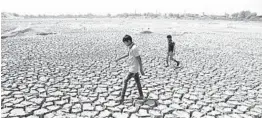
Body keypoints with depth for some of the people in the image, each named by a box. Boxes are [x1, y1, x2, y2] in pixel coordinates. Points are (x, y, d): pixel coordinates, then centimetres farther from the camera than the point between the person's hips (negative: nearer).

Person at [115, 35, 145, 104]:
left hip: (133, 69, -9)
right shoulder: (130, 47, 6)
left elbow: (139, 59, -22)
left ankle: (122, 98, 0)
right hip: (133, 67, 9)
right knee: (137, 81, 16)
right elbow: (128, 54, 25)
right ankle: (141, 95, 27)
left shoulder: (134, 48, -23)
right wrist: (120, 58, 25)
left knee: (125, 81, -5)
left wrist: (141, 70, -20)